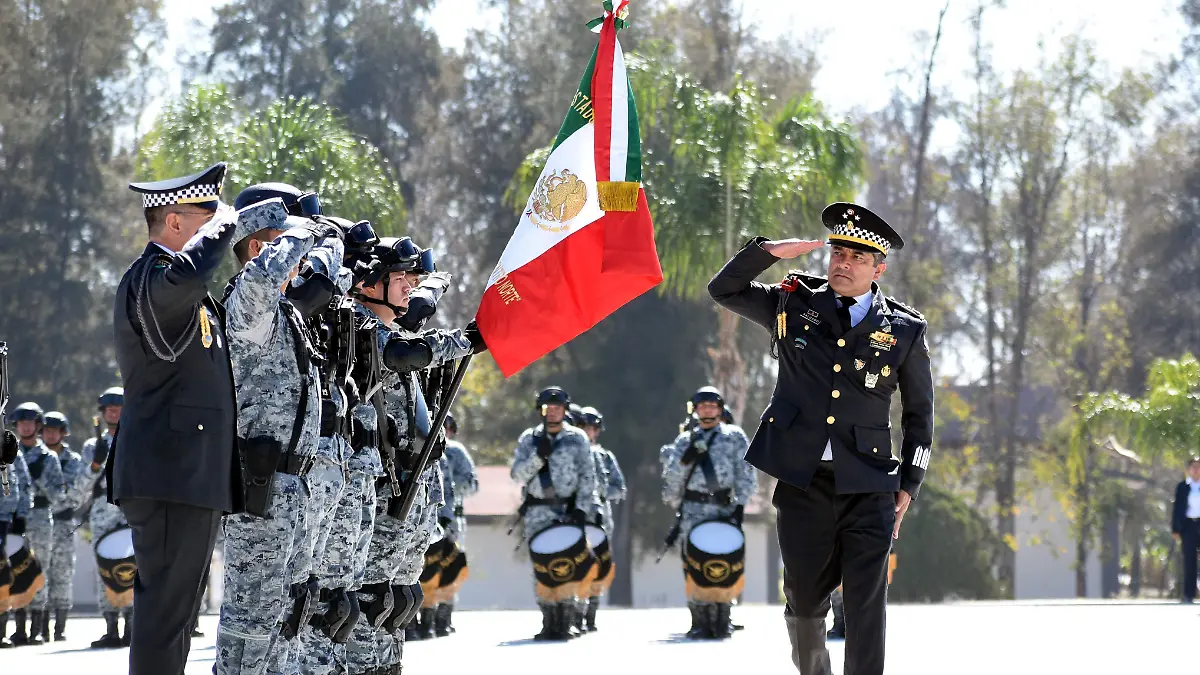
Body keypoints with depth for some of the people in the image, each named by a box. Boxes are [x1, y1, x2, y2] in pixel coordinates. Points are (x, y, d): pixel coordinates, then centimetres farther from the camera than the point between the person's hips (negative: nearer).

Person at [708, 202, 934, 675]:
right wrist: (768, 252, -6)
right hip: (802, 482, 2)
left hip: (868, 487, -1)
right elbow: (723, 289, 10)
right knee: (805, 596, 12)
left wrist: (908, 485, 6)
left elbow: (918, 413, 11)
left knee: (866, 606, -7)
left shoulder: (904, 330, 3)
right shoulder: (793, 305, 7)